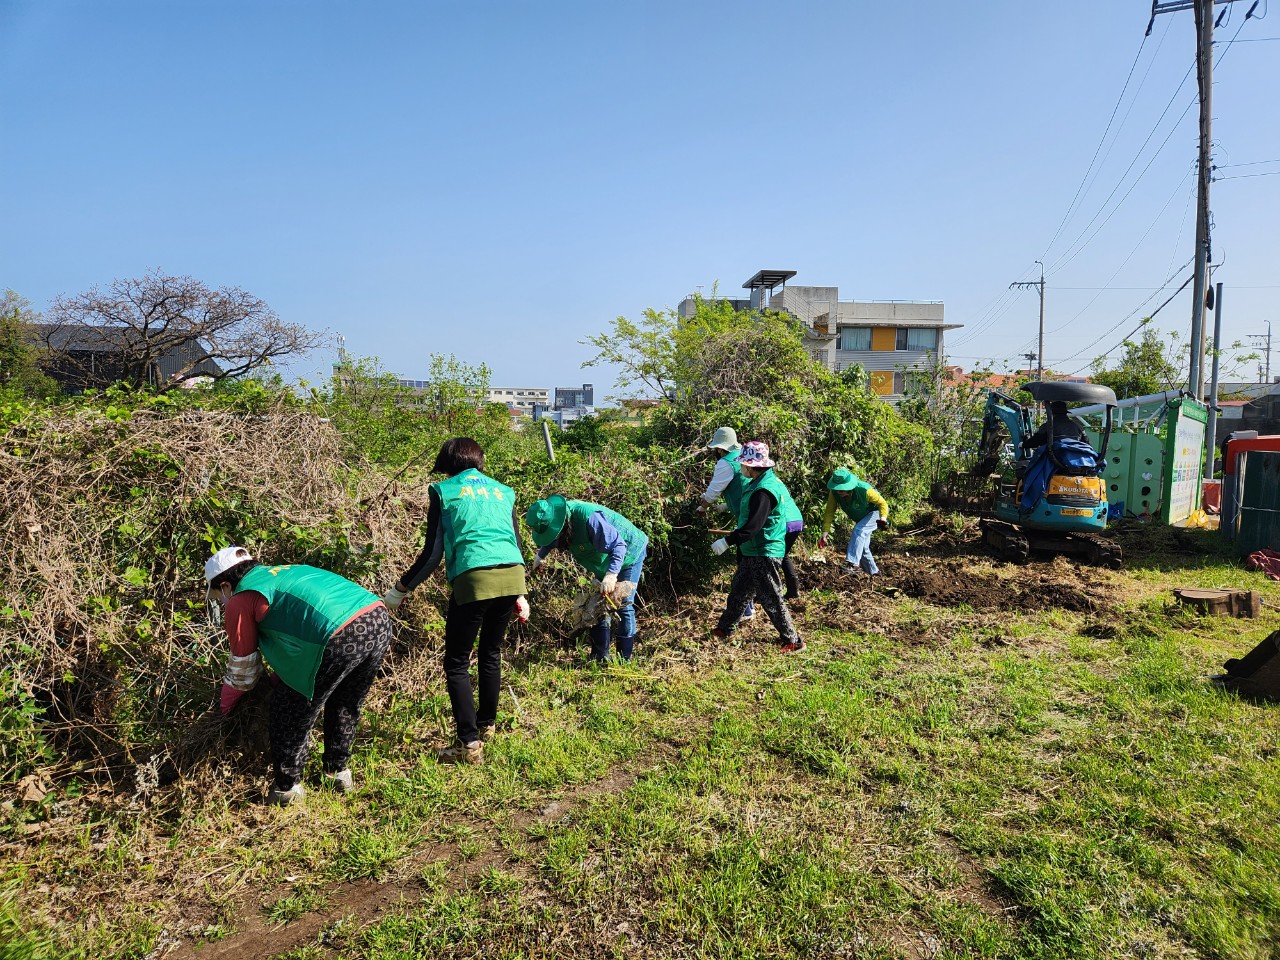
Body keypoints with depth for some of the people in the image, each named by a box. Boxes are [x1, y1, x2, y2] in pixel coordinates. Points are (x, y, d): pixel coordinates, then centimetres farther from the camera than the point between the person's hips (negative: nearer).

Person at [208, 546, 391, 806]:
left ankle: (287, 787, 29)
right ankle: (339, 771, 43)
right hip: (379, 618, 8)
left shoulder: (240, 601, 11)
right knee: (345, 706, 30)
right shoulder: (281, 571, 32)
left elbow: (243, 670, 20)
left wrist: (226, 704, 38)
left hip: (340, 638, -8)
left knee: (290, 714, 16)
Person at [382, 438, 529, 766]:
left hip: (473, 578, -5)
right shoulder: (503, 491, 21)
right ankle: (486, 726, 35)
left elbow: (432, 553, 4)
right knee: (491, 653, 23)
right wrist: (520, 594, 28)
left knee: (456, 663, 7)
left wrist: (401, 588, 16)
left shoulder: (443, 490, 9)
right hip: (513, 576, 5)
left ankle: (469, 743, 4)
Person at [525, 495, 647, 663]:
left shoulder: (589, 518, -41)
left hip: (629, 554, -9)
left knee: (623, 605, -10)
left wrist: (611, 575, -53)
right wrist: (541, 556, 24)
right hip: (605, 561, 9)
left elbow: (618, 545, -43)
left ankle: (624, 660, -2)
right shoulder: (559, 516, -14)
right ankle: (599, 657, 17)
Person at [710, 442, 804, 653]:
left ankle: (793, 641, 10)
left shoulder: (764, 491, -25)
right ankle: (724, 629, 35)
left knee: (770, 599, -1)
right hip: (754, 553, 11)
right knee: (739, 591, 21)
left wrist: (727, 541, -24)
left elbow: (753, 526, -29)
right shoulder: (761, 483, 8)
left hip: (764, 555, -11)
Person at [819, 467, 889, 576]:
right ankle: (873, 572, 31)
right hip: (860, 519, 6)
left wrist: (883, 518, -40)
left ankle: (854, 563, -39)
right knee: (862, 547, 10)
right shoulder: (834, 492, -27)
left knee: (859, 530, -33)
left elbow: (882, 503, -24)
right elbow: (829, 512, -21)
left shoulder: (865, 490, -38)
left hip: (874, 514, -6)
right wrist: (825, 532, -28)